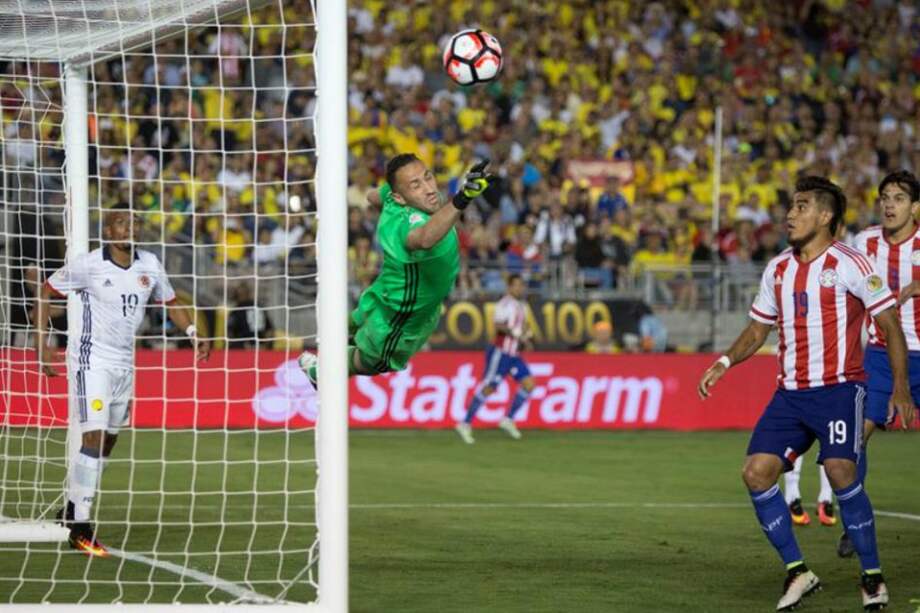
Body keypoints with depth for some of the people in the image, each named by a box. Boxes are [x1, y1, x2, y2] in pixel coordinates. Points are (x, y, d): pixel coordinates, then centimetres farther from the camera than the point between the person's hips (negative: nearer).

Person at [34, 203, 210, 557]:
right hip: (91, 359, -6)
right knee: (95, 437, -15)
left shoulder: (149, 265, 3)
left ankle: (73, 509, 28)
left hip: (124, 362, 6)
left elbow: (170, 302, 17)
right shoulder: (87, 265, -11)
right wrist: (43, 344, -8)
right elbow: (46, 293, -1)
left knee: (108, 441, 11)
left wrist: (194, 334, 1)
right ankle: (79, 529, -12)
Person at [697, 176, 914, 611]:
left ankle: (872, 575, -4)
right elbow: (757, 330, 21)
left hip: (839, 388, -6)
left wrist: (900, 388, -12)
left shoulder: (849, 264, -6)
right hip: (790, 392, 6)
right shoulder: (777, 270, 12)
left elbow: (890, 325, -5)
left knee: (840, 471, -20)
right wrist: (725, 362, 3)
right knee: (756, 472, -7)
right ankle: (797, 572, 5)